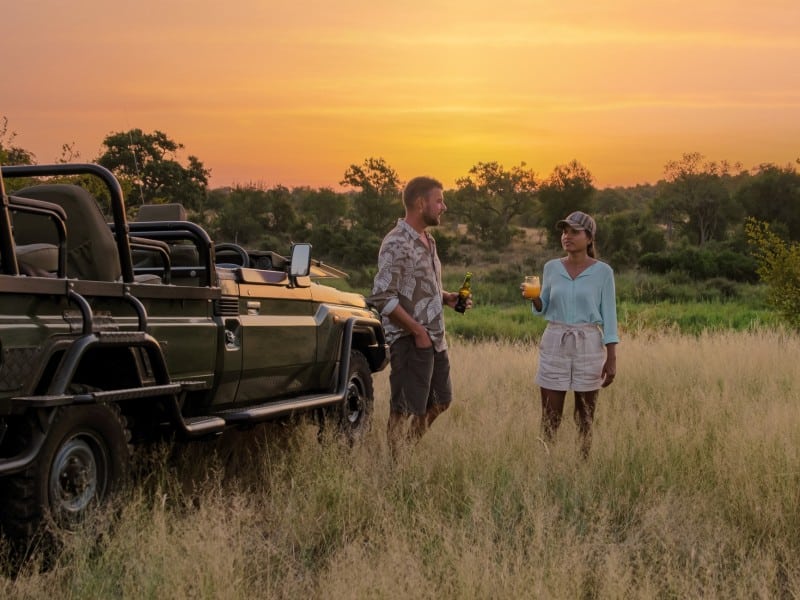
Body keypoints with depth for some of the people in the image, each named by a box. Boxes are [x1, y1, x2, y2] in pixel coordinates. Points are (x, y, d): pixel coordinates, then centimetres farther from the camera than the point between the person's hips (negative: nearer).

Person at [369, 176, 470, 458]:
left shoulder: (428, 240, 13)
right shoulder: (397, 244, -16)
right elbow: (382, 296, -22)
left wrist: (447, 297, 5)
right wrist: (418, 331, -19)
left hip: (436, 340, 9)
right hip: (409, 341, -9)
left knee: (440, 403, 18)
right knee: (407, 412, -1)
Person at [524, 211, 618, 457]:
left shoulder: (603, 272, -3)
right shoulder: (551, 268, 5)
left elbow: (609, 316, -2)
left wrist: (611, 358, -7)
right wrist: (534, 298, -9)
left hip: (589, 346, -2)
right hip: (553, 345, 2)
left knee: (585, 419, 4)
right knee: (549, 418, 0)